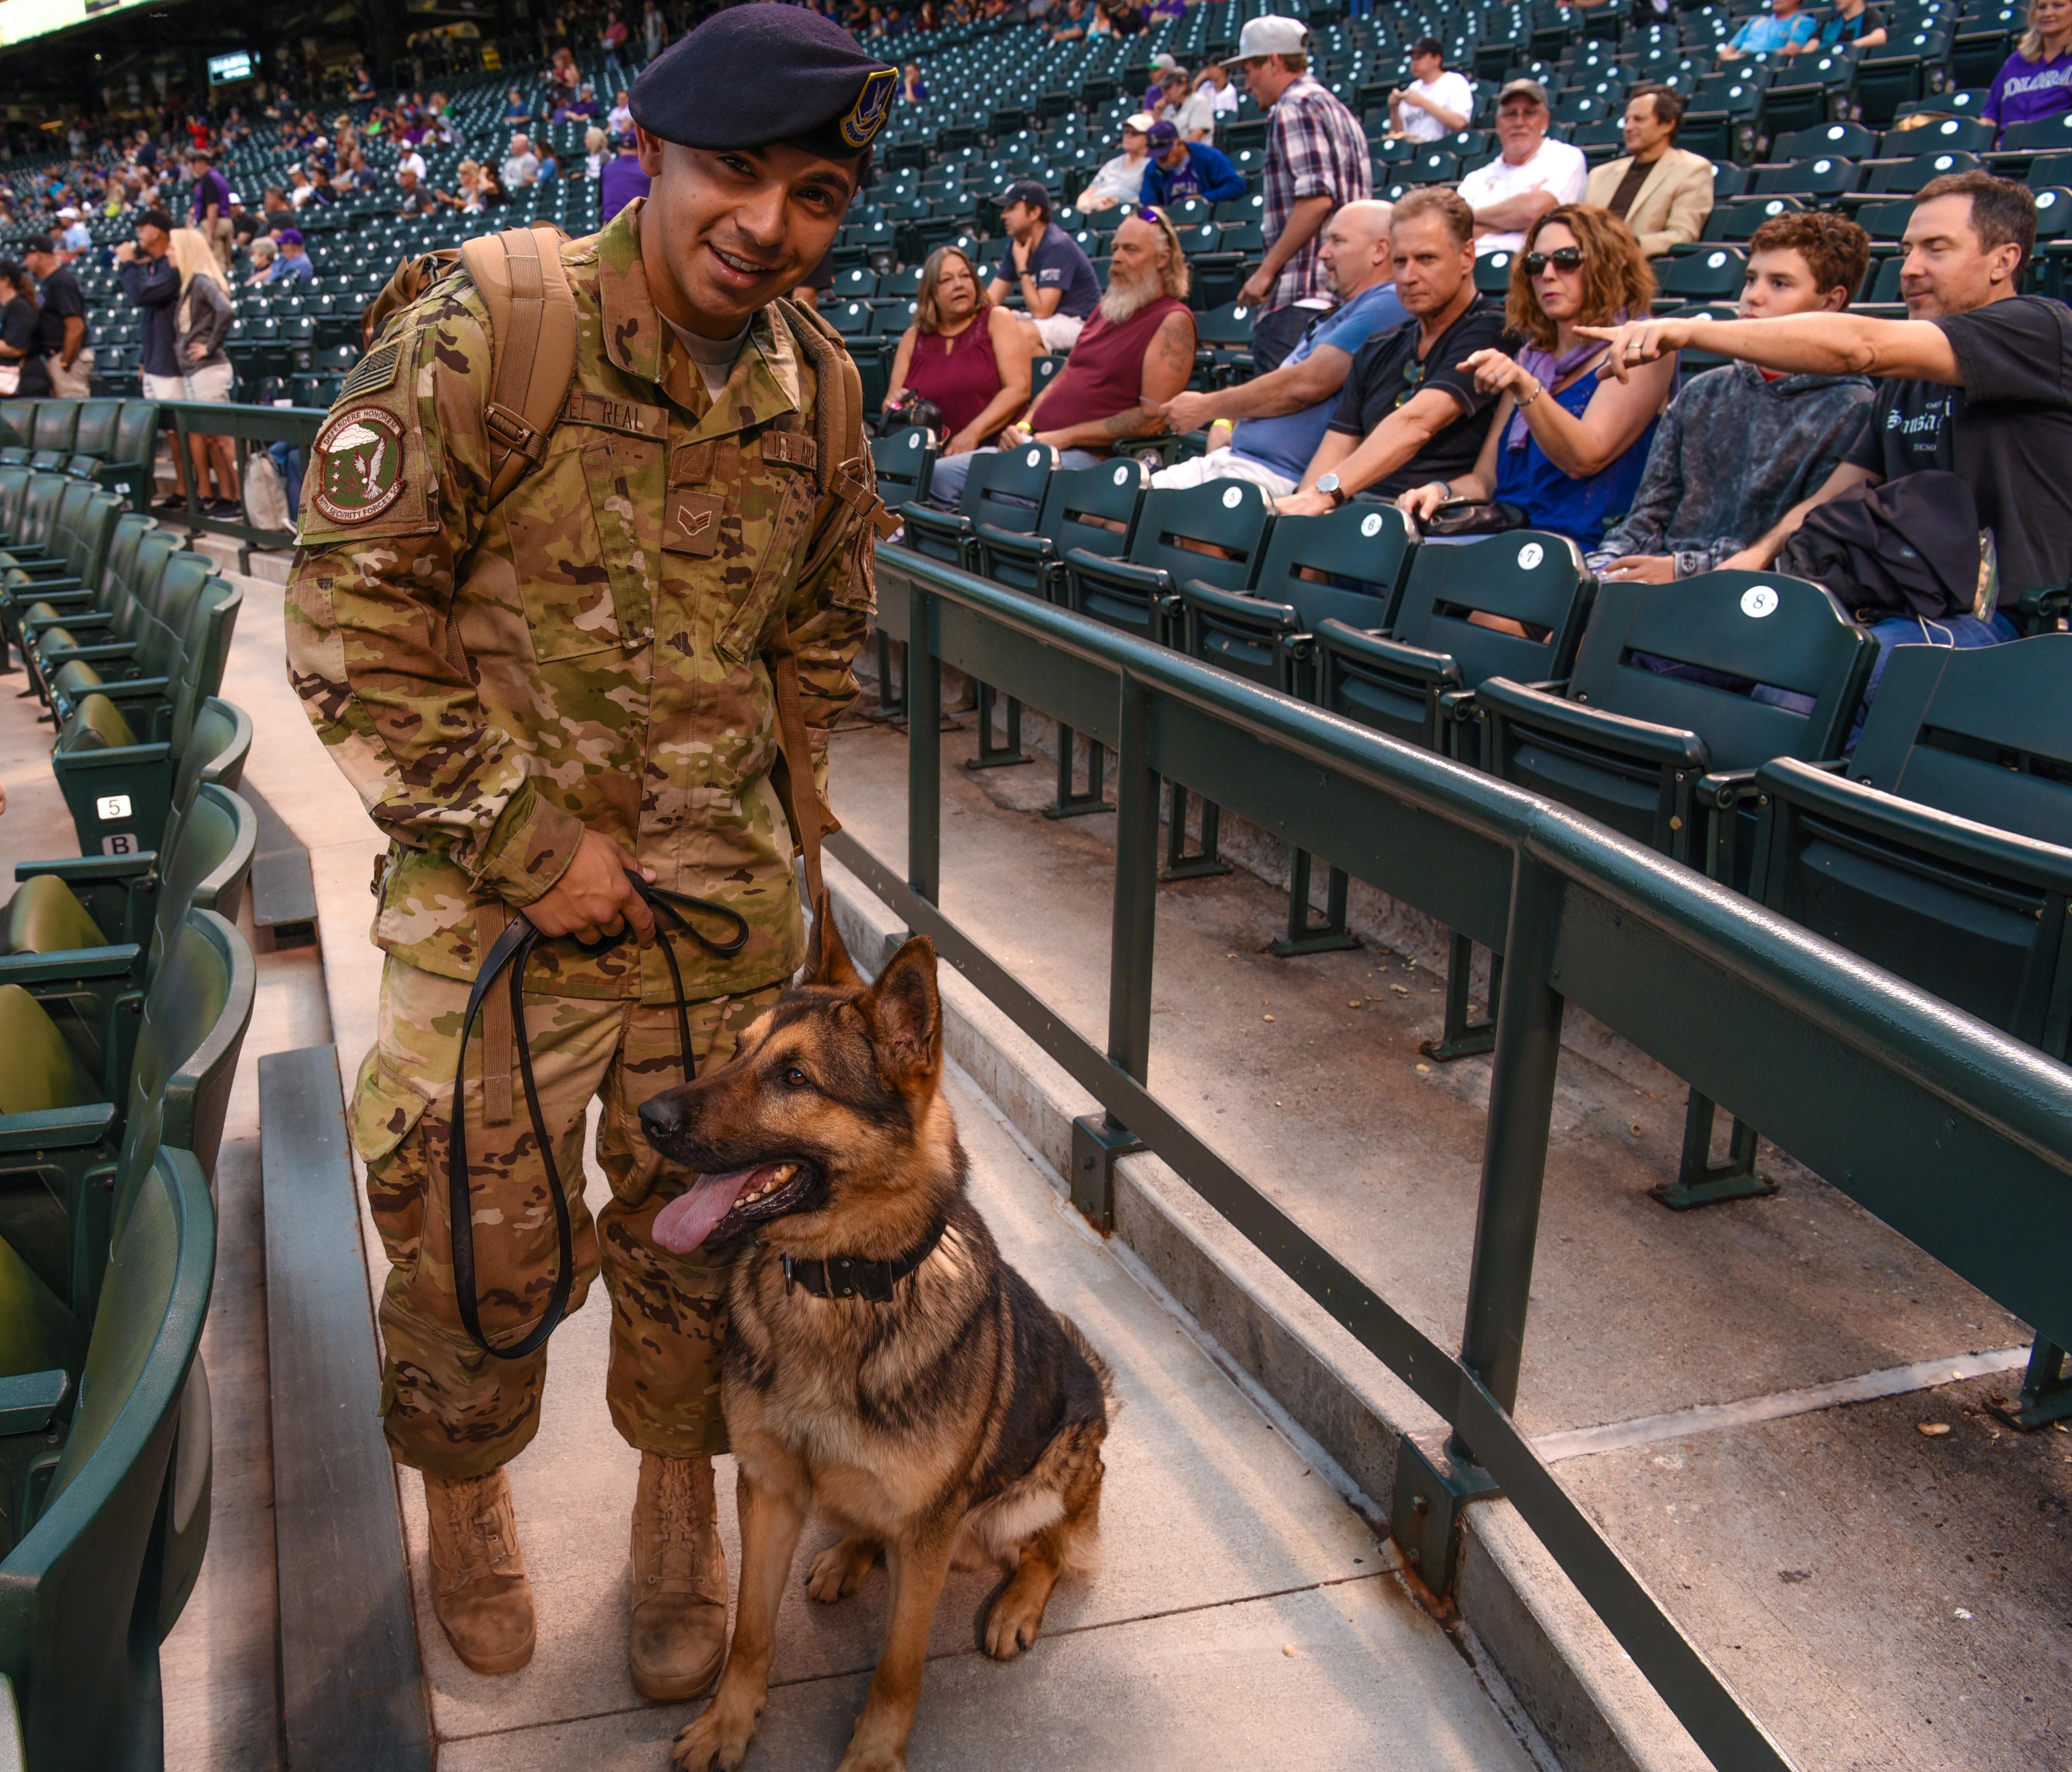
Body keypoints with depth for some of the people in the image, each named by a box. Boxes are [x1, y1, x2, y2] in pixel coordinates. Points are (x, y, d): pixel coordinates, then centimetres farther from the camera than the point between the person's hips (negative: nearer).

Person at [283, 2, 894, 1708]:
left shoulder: (816, 383, 2)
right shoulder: (481, 336, -14)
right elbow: (351, 616, -13)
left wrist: (771, 826, 9)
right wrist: (522, 838, -15)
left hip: (729, 902, 4)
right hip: (499, 894, -3)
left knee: (701, 1227, 15)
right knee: (478, 1239, 10)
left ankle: (681, 1497, 40)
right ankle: (466, 1491, 40)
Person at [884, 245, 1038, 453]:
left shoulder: (998, 320, 5)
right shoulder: (913, 338, 14)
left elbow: (1019, 389, -6)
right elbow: (890, 404, 15)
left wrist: (973, 433, -18)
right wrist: (895, 404, -10)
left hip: (991, 449, -4)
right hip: (930, 454, 4)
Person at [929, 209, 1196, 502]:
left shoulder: (1174, 321, -5)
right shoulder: (1107, 308, 22)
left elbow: (1153, 418, -15)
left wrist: (1064, 436, -16)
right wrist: (1024, 426, 5)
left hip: (1091, 456, -9)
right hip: (1037, 444, 9)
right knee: (938, 475, -5)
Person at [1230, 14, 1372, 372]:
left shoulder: (1295, 106, -5)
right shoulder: (1336, 108, 24)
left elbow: (1316, 198, -17)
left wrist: (1266, 271, -13)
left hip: (1300, 293, -10)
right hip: (1346, 291, 10)